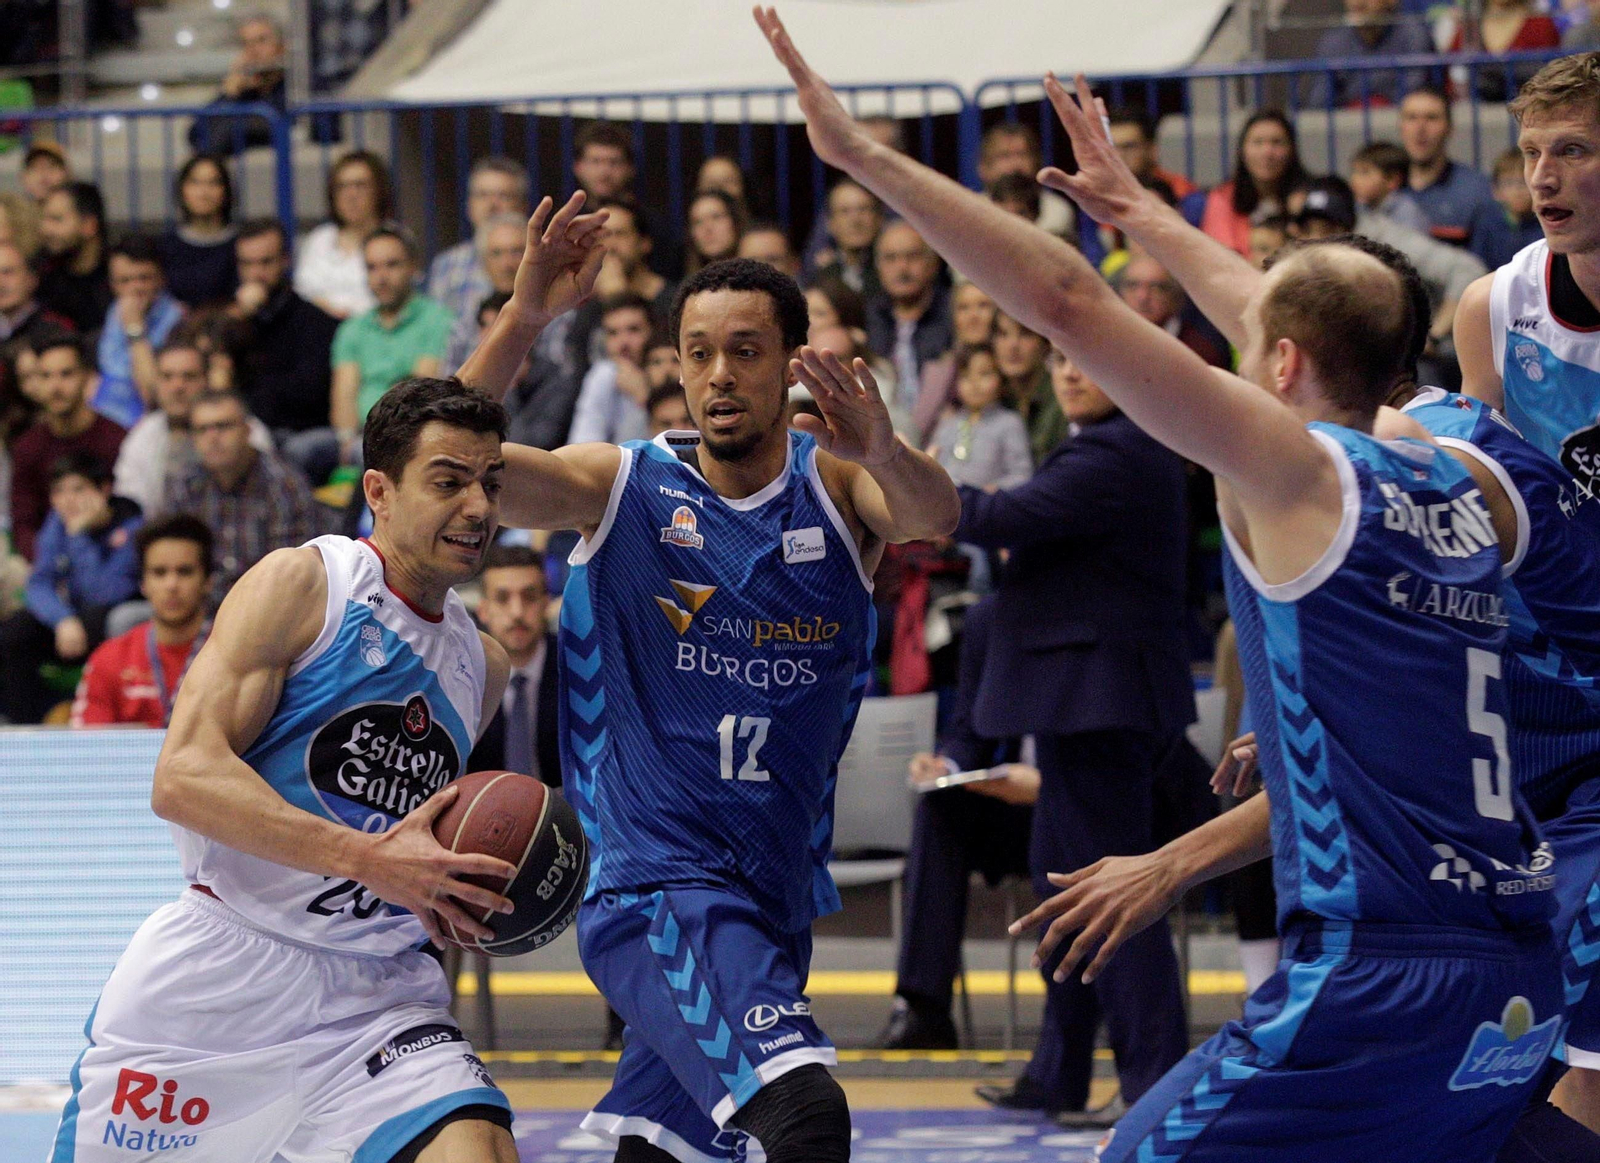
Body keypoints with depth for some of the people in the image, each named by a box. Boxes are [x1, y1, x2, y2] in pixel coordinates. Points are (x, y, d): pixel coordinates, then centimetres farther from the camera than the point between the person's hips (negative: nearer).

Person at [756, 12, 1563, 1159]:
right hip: (1523, 977, 8)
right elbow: (1317, 329, 33)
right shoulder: (1467, 493, 15)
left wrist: (866, 155, -7)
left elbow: (1070, 303, -9)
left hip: (1379, 976, -8)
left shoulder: (1296, 467, -6)